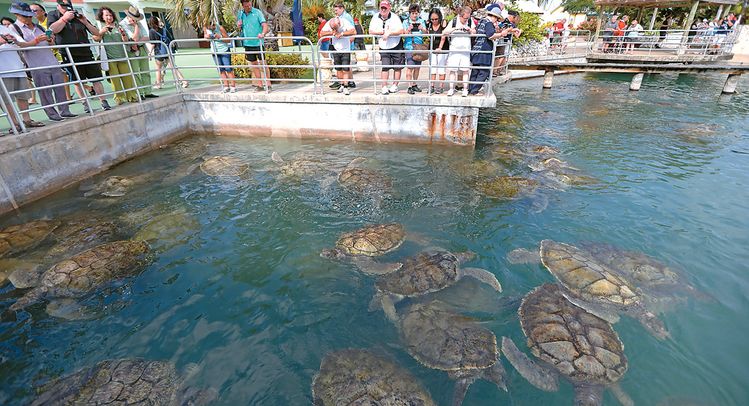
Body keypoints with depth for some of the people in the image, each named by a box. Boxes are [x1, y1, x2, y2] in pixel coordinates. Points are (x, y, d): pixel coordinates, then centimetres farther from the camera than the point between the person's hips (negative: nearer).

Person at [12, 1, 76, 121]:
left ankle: (65, 111, 8)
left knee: (60, 87, 2)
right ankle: (52, 114, 1)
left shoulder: (39, 27, 20)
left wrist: (51, 40, 0)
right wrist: (36, 41, -18)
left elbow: (49, 44, 23)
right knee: (45, 91, -4)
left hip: (53, 62, 5)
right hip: (37, 66, -5)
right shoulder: (15, 28, 4)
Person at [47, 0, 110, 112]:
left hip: (86, 53, 2)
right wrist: (64, 18, -11)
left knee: (96, 79, -3)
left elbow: (96, 33, 11)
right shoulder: (53, 15, 9)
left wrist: (85, 22, -4)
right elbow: (52, 29, -10)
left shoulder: (79, 16, 16)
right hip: (69, 55, -2)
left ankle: (104, 102, 1)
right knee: (77, 81, 1)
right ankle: (85, 103, 8)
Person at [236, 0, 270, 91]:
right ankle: (259, 84, 14)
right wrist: (238, 26, -5)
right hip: (247, 43, 5)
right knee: (254, 64, 8)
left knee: (263, 63, -6)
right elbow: (239, 29, 19)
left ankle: (268, 83, -1)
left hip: (258, 42, -5)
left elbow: (264, 24, -13)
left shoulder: (257, 12, -3)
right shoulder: (240, 14, 10)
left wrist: (263, 33, -33)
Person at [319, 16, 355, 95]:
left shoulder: (345, 22, -18)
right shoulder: (328, 24, -8)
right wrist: (331, 32, -25)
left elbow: (354, 31, -29)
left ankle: (346, 87, -5)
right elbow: (322, 33, -12)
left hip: (345, 49, -4)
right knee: (338, 69, 7)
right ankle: (342, 85, 21)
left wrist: (341, 33, -30)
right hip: (336, 49, 4)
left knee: (345, 69, -9)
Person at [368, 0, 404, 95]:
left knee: (397, 67, 4)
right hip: (384, 48, 1)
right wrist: (383, 31, -14)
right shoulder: (376, 18, -1)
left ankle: (395, 86, 17)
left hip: (396, 46, -1)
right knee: (385, 67, -5)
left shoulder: (394, 17, -9)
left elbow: (401, 31, -19)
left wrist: (389, 33, -26)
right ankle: (384, 87, -2)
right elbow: (371, 31, -7)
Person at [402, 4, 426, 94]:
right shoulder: (406, 22, 4)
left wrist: (422, 29, -23)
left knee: (417, 67, 7)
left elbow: (425, 32, -1)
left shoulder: (421, 21, 10)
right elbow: (404, 33, -4)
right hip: (409, 47, -3)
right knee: (410, 67, -12)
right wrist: (408, 29, -26)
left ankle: (414, 84, 19)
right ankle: (409, 87, -10)